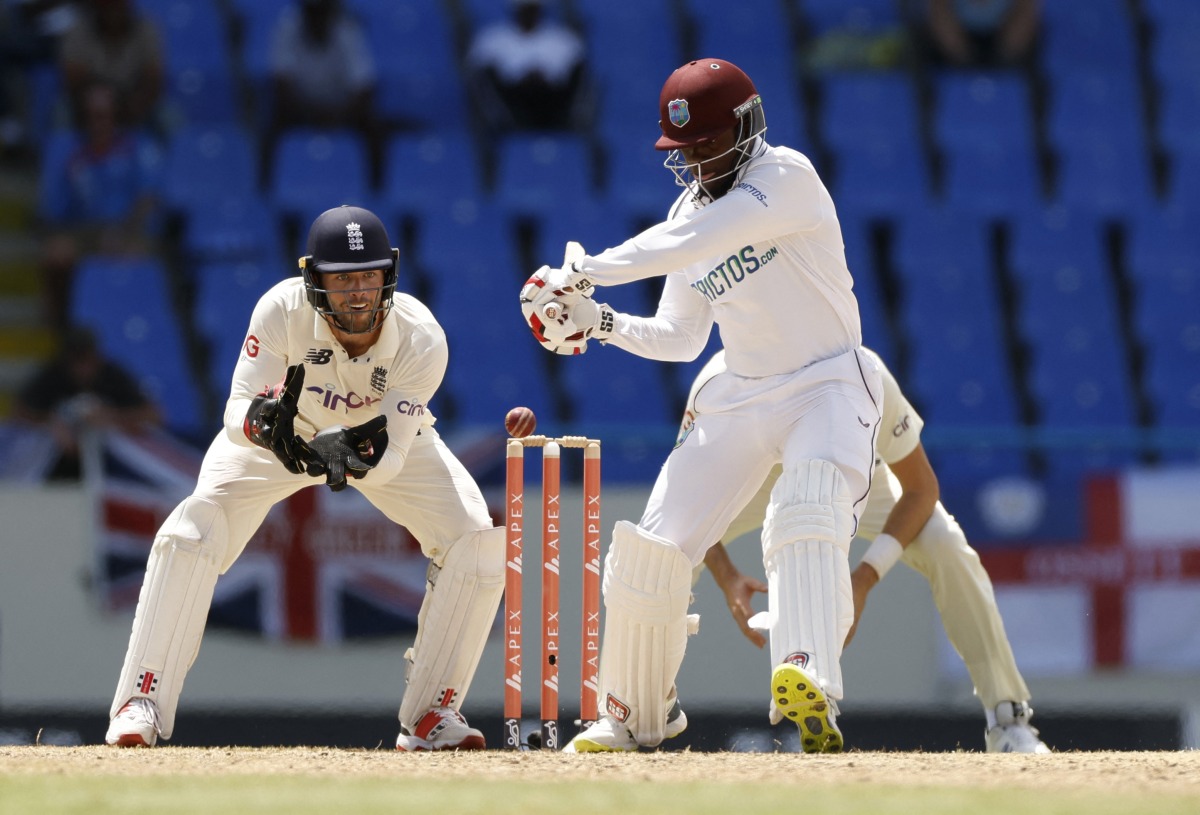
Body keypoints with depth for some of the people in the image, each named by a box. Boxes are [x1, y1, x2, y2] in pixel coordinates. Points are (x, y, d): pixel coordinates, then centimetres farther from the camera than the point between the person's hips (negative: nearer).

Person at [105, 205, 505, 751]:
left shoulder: (421, 340, -34)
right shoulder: (282, 311, -35)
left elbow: (391, 459, -35)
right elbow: (237, 414, -37)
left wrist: (351, 452, -56)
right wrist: (263, 420, -59)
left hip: (381, 436, 1)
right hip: (285, 436, -1)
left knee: (479, 545, -17)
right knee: (190, 535, -23)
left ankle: (430, 713, -3)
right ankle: (141, 704, -14)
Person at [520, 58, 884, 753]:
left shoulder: (787, 176, -14)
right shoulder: (690, 210, 10)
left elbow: (688, 245, -27)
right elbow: (681, 340, 13)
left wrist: (580, 275, -26)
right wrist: (601, 324, -4)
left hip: (828, 386, -7)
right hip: (742, 398, 7)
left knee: (809, 512, -35)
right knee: (652, 547, 1)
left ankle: (808, 683, -54)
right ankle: (634, 716, 20)